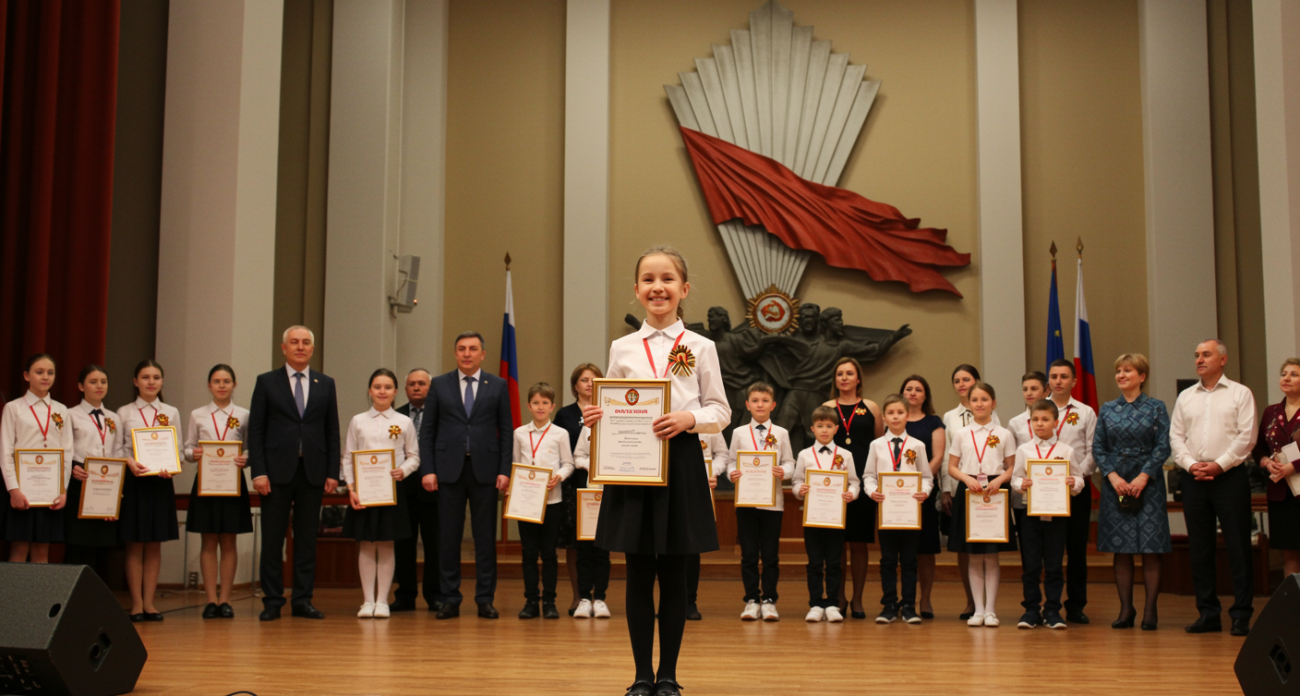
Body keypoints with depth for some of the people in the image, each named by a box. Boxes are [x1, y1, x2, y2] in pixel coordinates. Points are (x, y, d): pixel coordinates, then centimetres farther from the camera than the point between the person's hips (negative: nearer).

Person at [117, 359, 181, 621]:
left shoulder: (171, 413, 9)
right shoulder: (124, 413, 4)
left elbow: (178, 449, 7)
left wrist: (171, 467, -12)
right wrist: (129, 462, -19)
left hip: (161, 482, 2)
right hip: (134, 482, -2)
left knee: (155, 545, 5)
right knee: (135, 546, 1)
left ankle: (149, 602, 11)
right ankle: (136, 603, 7)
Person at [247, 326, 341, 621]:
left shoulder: (326, 385, 11)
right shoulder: (266, 382, 5)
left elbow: (332, 433, 9)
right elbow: (255, 430, 1)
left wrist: (333, 473, 1)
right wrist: (258, 471, -8)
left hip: (313, 472, 2)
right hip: (277, 471, -2)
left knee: (307, 539, 5)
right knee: (272, 539, 1)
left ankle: (303, 601, 11)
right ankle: (272, 602, 8)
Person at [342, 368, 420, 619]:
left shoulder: (404, 423, 5)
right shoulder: (358, 421, 6)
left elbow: (414, 457, 7)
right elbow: (347, 458, 5)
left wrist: (403, 471, -14)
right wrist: (351, 488, -6)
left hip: (392, 489, 0)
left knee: (386, 545, 3)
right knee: (366, 545, 3)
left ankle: (382, 600, 9)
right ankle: (368, 600, 9)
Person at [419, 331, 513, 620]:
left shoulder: (497, 386, 7)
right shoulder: (439, 385, 8)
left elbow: (506, 431, 5)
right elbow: (427, 430, 6)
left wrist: (504, 470, -3)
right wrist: (427, 470, -4)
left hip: (485, 470, 0)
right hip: (449, 470, 0)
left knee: (485, 537, 2)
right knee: (449, 537, 3)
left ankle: (485, 599, 9)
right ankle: (450, 599, 10)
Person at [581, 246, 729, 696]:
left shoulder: (700, 348, 3)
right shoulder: (622, 348, 8)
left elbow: (720, 412, 3)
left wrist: (690, 418, -16)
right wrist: (597, 418, -11)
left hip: (681, 462, -1)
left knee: (674, 574, 5)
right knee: (639, 575, 5)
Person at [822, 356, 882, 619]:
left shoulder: (871, 408, 7)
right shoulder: (827, 408, 9)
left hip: (863, 481, -1)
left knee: (859, 542, 2)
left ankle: (857, 600, 11)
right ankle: (839, 598, 13)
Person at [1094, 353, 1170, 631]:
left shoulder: (1155, 407, 2)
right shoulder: (1107, 409, 9)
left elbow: (1163, 447, -3)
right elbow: (1098, 448, 7)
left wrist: (1143, 477, -13)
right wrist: (1113, 476, -8)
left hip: (1147, 483, -2)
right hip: (1115, 483, 2)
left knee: (1151, 548, -3)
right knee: (1121, 550, 4)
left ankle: (1150, 610, 4)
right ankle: (1126, 609, 10)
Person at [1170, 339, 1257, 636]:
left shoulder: (1240, 394, 3)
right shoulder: (1185, 397, 14)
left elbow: (1246, 436, -6)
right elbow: (1176, 436, 9)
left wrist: (1219, 465, -13)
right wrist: (1191, 464, -6)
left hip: (1230, 477, -4)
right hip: (1194, 479, 4)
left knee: (1238, 548, -3)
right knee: (1200, 550, 6)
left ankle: (1241, 615, 2)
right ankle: (1208, 613, 12)